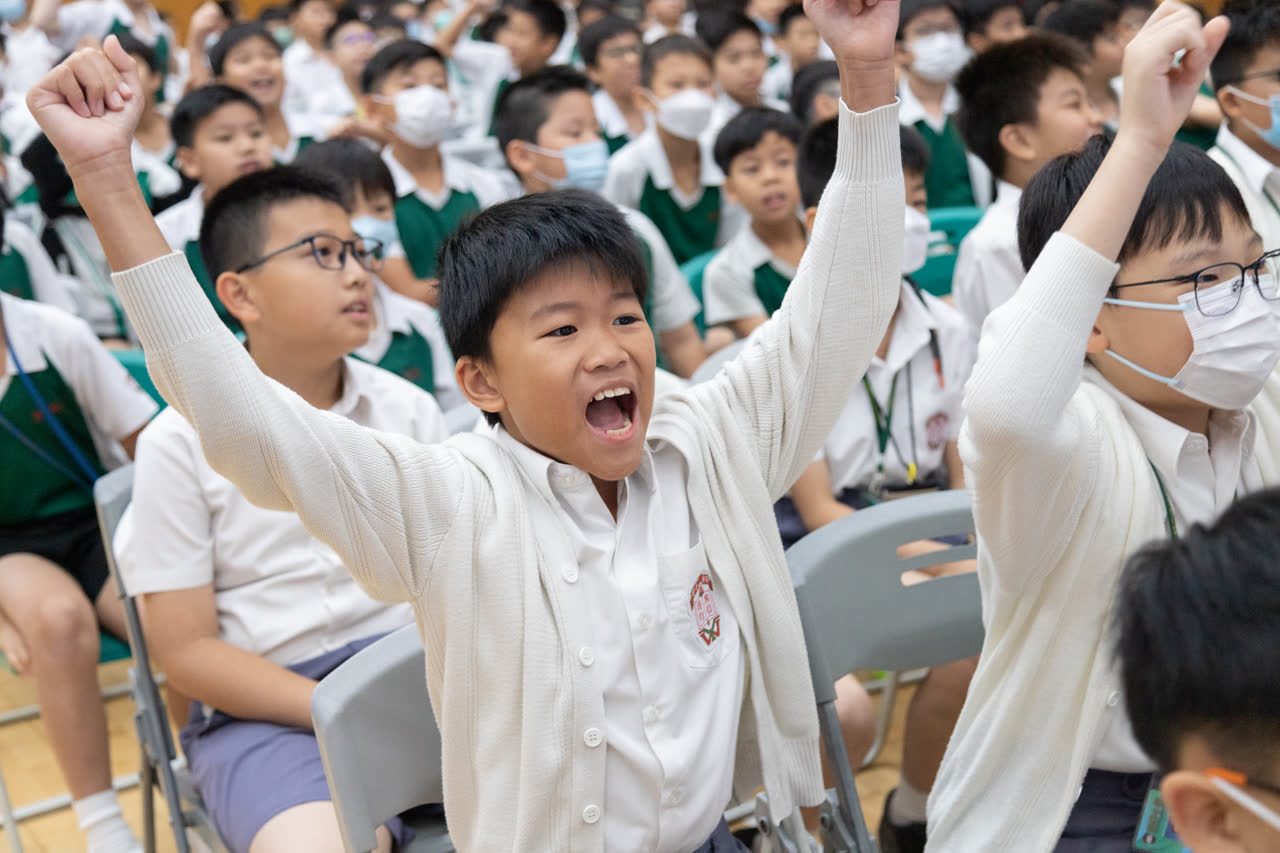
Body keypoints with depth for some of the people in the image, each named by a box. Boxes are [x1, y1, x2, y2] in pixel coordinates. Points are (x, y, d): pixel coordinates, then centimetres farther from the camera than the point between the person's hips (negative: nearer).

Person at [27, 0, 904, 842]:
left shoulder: (710, 456, -6)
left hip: (711, 833, 3)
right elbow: (238, 415, -26)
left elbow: (826, 322, -7)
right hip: (531, 835, -3)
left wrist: (869, 78, -15)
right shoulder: (452, 508, -17)